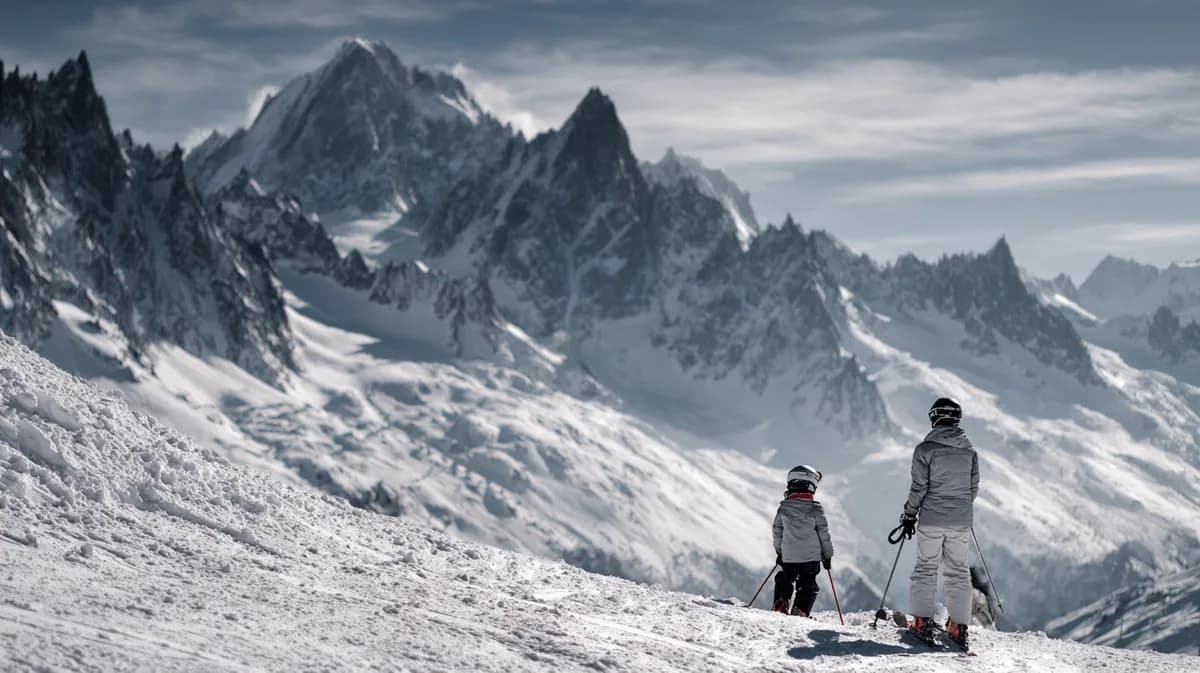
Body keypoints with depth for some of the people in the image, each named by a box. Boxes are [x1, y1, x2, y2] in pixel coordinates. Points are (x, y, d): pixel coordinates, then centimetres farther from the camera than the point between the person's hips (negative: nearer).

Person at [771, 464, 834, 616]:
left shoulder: (784, 507, -1)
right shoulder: (815, 509, -10)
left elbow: (777, 531, 9)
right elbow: (824, 533, -4)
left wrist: (779, 551, 23)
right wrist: (828, 555, 7)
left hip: (788, 556, 2)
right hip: (811, 556, -2)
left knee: (784, 581, 20)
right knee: (807, 585, 10)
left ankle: (780, 606, 3)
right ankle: (800, 611, -4)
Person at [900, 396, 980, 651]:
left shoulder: (925, 449, -9)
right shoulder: (969, 450, 3)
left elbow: (919, 487, -9)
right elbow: (974, 486, 10)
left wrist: (909, 515, 2)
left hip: (931, 520, -3)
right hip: (962, 521, 3)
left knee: (926, 568, 7)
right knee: (958, 571, 9)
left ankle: (923, 622, 0)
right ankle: (959, 627, 5)